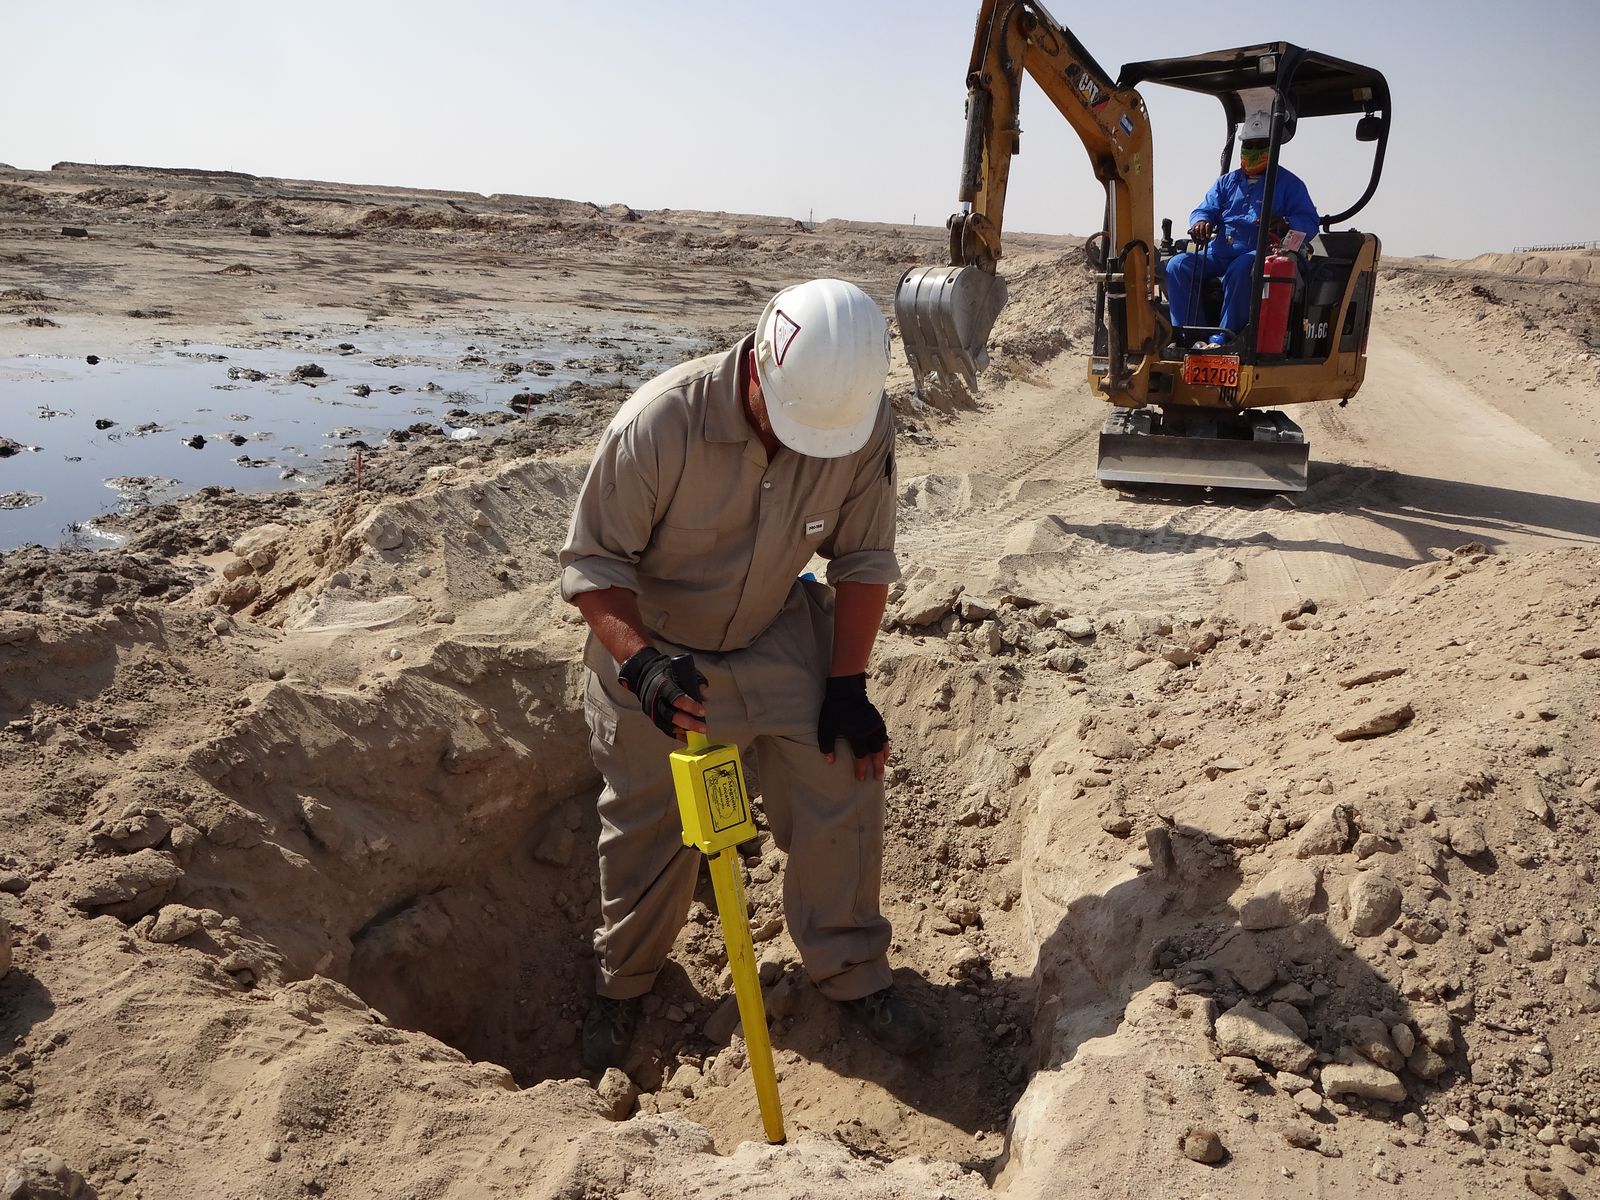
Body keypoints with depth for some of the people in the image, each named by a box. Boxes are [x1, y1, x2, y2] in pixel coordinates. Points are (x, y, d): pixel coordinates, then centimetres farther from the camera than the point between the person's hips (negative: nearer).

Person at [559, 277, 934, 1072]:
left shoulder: (867, 426, -20)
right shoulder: (658, 422, -32)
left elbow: (864, 558, -7)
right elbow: (592, 562, -23)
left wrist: (847, 684, -10)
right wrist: (640, 663, -38)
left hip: (781, 636, 3)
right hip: (652, 647, -2)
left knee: (844, 789, -6)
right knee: (646, 828, 9)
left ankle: (852, 972, 19)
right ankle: (623, 984, 37)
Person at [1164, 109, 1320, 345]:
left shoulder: (1288, 183, 13)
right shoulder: (1227, 182, 27)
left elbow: (1309, 222, 2)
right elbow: (1205, 209, 16)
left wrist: (1285, 225, -22)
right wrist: (1201, 222, -11)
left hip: (1260, 255, -5)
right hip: (1218, 253, 5)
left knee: (1241, 268, -41)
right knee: (1178, 265, -23)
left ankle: (1222, 339, -42)